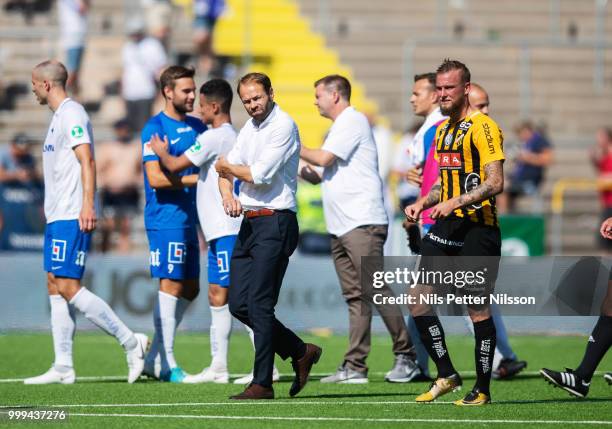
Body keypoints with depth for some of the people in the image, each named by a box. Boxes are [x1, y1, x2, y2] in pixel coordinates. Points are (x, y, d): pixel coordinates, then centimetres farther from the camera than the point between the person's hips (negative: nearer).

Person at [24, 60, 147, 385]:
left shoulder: (71, 114, -10)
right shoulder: (58, 117, 20)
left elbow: (86, 160, -19)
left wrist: (87, 205, -27)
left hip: (72, 218, -10)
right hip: (57, 217, 10)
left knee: (69, 287, -14)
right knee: (56, 288, 6)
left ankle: (130, 342, -9)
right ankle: (63, 368, 5)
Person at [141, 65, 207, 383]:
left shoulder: (197, 127, 14)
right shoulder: (155, 128, -9)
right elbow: (155, 178, -16)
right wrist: (197, 179, -17)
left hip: (188, 219, 8)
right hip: (165, 218, -8)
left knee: (190, 289, 10)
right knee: (172, 285, -8)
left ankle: (154, 358, 17)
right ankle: (166, 364, -3)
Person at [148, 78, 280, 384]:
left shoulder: (214, 137, -12)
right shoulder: (233, 137, 17)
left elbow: (174, 166, -11)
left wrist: (161, 151, 8)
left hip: (227, 229, -10)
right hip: (221, 230, 10)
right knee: (217, 295, 11)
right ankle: (218, 367, 14)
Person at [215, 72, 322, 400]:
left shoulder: (283, 125, -10)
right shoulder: (249, 128, 17)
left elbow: (261, 174, -17)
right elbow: (226, 171, 15)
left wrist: (226, 167, 1)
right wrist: (227, 195, -7)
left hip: (275, 222, -9)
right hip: (249, 222, 9)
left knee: (259, 305, -10)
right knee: (239, 305, 6)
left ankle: (262, 384, -6)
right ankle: (300, 352, 20)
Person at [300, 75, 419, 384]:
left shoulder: (353, 121, -7)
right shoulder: (340, 126, 23)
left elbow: (324, 158, -15)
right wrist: (313, 175, 13)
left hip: (362, 223, -10)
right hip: (341, 227, 10)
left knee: (375, 289, -11)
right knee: (355, 297, 6)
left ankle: (405, 356, -6)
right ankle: (354, 367, 3)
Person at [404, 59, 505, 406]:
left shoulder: (482, 127, -9)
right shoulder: (443, 130, 18)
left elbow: (496, 183, -17)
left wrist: (455, 203, -25)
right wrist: (424, 203, 12)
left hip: (477, 227, -8)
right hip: (445, 226, 8)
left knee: (478, 307, -4)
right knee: (418, 300, 0)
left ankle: (483, 390, 4)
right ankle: (447, 375, 11)